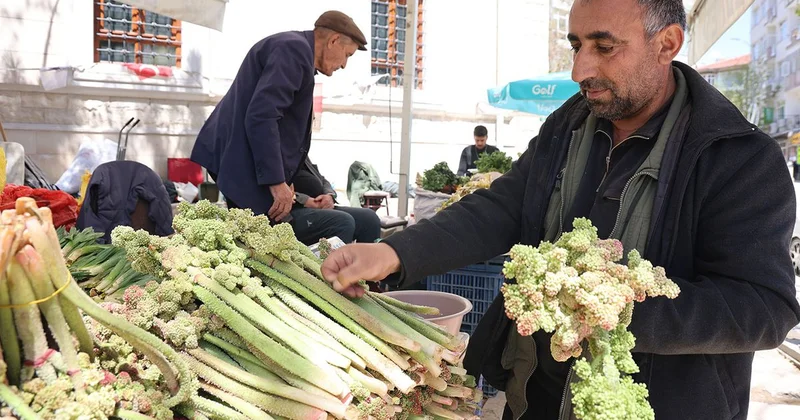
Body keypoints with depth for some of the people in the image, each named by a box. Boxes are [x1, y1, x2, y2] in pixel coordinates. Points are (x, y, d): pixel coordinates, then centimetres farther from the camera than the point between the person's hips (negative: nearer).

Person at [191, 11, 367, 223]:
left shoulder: (295, 49, 19)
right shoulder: (296, 48, -13)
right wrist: (276, 181, -24)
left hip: (242, 159, 11)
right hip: (243, 159, -11)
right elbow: (262, 116, -24)